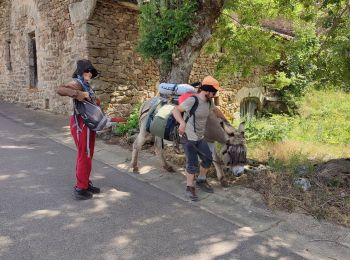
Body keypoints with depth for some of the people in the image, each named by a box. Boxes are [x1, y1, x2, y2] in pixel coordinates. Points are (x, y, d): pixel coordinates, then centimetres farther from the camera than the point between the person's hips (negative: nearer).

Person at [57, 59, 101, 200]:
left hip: (89, 123, 10)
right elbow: (60, 90, -31)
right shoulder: (77, 83, -13)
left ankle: (85, 183, 32)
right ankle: (80, 189, 8)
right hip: (81, 123, -10)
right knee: (84, 156, -2)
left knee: (87, 155, 18)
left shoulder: (86, 85, 13)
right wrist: (80, 94, -32)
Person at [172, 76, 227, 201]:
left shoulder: (209, 101, 3)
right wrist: (182, 122, -42)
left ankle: (201, 181, 36)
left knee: (208, 159, 14)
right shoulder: (192, 100, -21)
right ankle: (190, 187, 16)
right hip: (188, 138, -8)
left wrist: (225, 119, 34)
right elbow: (175, 110, -25)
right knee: (192, 164, -5)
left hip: (200, 138, 8)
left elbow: (216, 110, 24)